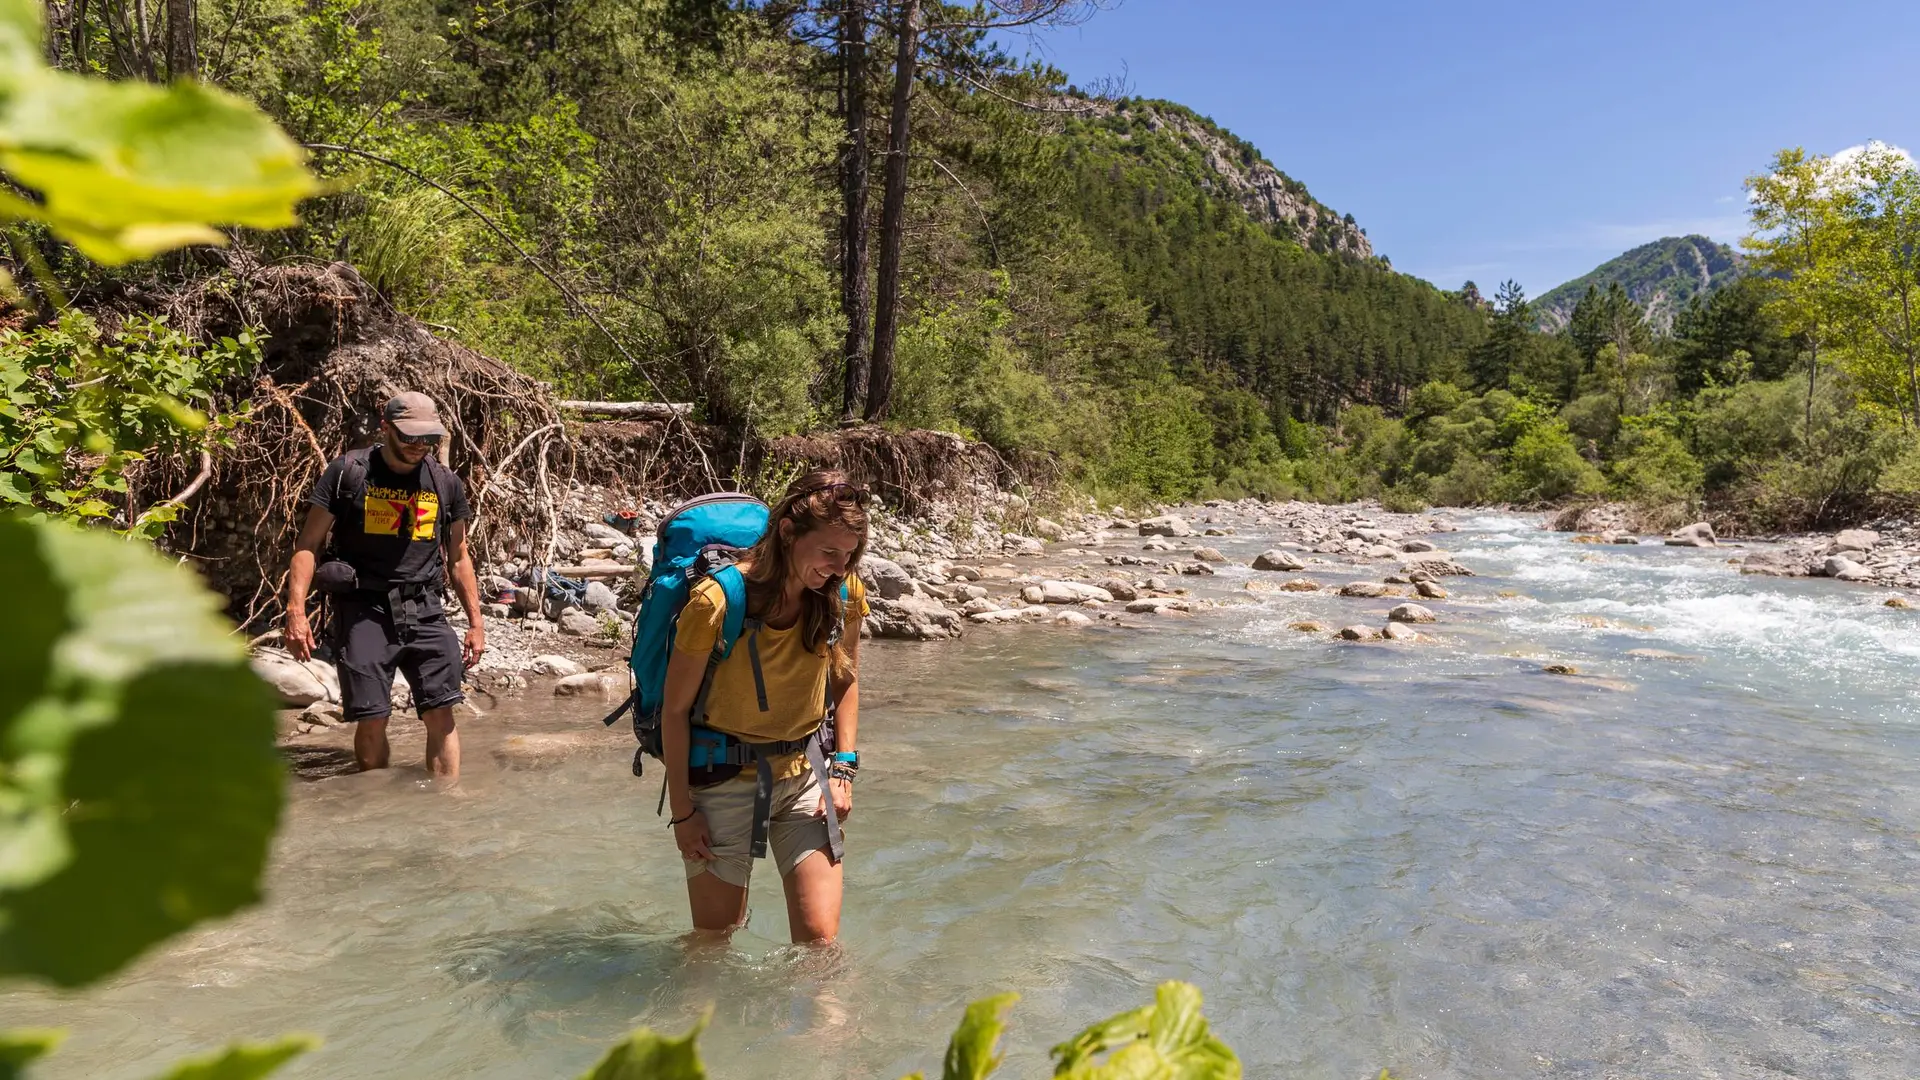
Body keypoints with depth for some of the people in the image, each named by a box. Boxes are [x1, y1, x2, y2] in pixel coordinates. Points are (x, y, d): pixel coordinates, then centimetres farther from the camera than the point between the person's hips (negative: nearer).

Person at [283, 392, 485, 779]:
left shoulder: (446, 483, 10)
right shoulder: (347, 472, 1)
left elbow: (458, 558, 18)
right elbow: (308, 544, 1)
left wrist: (476, 622, 15)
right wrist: (296, 612, -9)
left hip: (424, 610, 2)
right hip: (363, 609, -2)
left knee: (441, 714, -6)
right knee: (372, 719, -4)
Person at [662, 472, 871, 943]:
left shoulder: (843, 592, -9)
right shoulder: (716, 601, -22)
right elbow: (675, 709, -11)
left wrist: (844, 768, 1)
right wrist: (681, 810, -7)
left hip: (803, 778, 3)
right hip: (724, 784, -3)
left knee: (821, 941, -3)